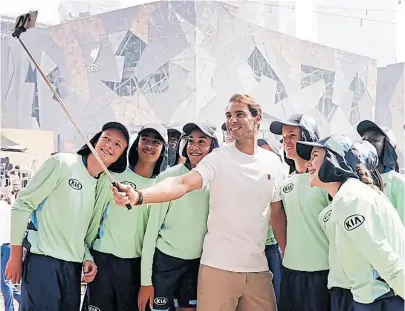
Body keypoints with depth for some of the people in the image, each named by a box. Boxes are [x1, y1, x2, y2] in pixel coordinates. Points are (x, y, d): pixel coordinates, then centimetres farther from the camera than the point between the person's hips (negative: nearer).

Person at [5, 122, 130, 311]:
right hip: (42, 259, -6)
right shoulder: (63, 163, -6)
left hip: (74, 266, 6)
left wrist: (88, 258, 1)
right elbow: (23, 205, -6)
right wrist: (16, 256, -7)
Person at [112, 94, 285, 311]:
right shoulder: (218, 158, -6)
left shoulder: (273, 162, 7)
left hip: (258, 268, 4)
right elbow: (183, 184, -22)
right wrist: (139, 196, -38)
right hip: (218, 266, -4)